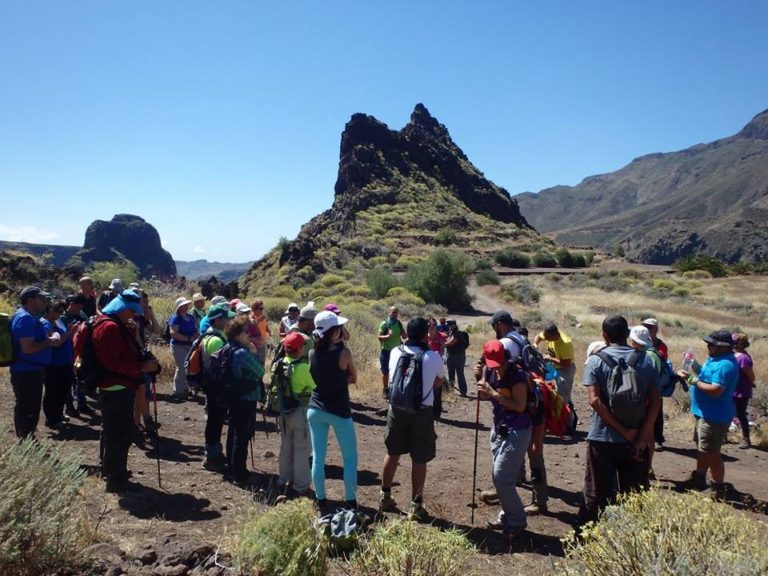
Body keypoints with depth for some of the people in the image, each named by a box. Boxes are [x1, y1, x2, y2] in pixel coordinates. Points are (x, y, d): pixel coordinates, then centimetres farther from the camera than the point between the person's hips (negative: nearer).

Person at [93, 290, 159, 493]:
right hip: (116, 388, -11)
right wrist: (142, 367, -22)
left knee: (113, 432, 21)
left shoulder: (117, 326, 15)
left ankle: (111, 471, 34)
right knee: (119, 435, -3)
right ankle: (115, 479, 5)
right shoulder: (109, 327, -19)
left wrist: (144, 362, 8)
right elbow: (113, 362, -24)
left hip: (118, 388, 11)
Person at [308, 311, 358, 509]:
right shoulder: (343, 352, -17)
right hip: (339, 411, -4)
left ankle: (321, 500, 21)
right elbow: (353, 378, -4)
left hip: (315, 410, 4)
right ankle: (351, 501, 14)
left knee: (318, 457, 12)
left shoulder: (313, 353, -5)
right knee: (350, 458, 11)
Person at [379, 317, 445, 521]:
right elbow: (440, 381, 10)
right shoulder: (433, 357, -9)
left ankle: (385, 497, 30)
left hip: (397, 409, 3)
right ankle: (416, 505, 16)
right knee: (419, 460, 8)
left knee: (392, 454, 17)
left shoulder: (395, 352, -2)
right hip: (422, 413, -3)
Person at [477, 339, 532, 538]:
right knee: (500, 476, 14)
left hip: (516, 432, -8)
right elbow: (483, 396, 9)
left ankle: (517, 522, 7)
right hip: (498, 428, 8)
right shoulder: (490, 371, 0)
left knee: (501, 477, -8)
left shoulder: (517, 376, -21)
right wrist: (481, 380, -10)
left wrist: (493, 393, -26)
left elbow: (520, 406, -25)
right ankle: (507, 516, 28)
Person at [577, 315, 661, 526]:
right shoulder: (646, 360, 1)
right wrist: (642, 437, -7)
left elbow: (595, 400, -17)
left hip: (602, 439, -2)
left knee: (595, 494, 9)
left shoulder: (596, 360, -7)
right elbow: (655, 401, -5)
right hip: (636, 442, 2)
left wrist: (624, 430, -13)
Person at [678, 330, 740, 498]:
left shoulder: (726, 365, -24)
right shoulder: (715, 358, 8)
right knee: (702, 449, 22)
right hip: (705, 413, 11)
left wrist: (692, 380, -24)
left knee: (711, 453, -2)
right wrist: (692, 364, 0)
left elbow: (715, 390, -31)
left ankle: (718, 490, 11)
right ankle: (699, 479, 38)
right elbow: (704, 375, 14)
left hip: (715, 416, -11)